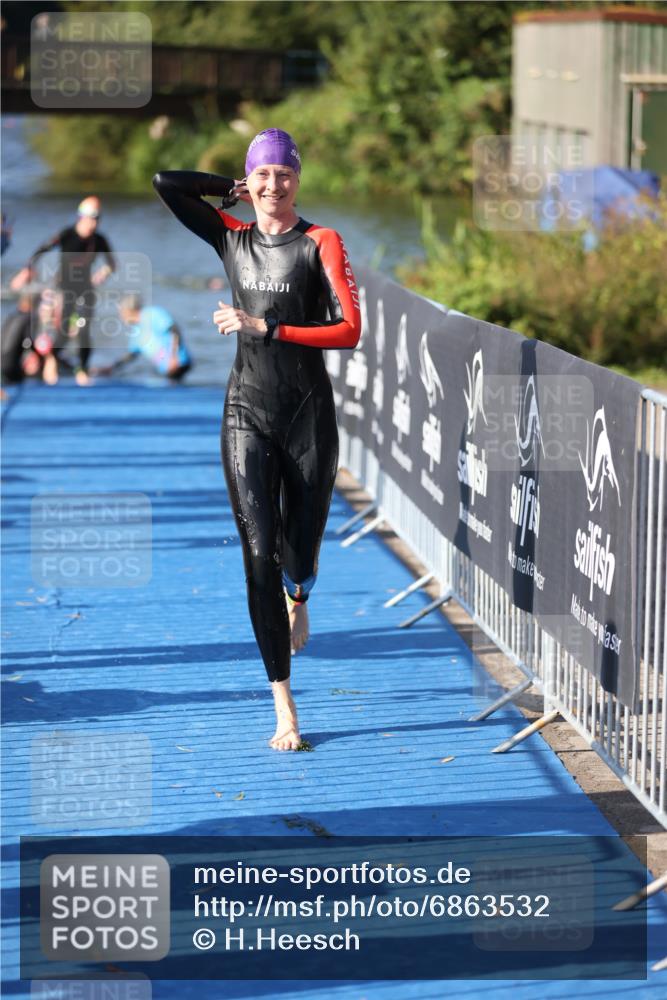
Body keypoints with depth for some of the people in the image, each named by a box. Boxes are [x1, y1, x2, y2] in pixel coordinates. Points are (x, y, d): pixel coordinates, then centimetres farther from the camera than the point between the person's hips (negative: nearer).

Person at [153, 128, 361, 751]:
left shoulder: (320, 243, -4)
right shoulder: (232, 237, 6)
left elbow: (350, 330, -14)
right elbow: (166, 183, 5)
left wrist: (265, 327, -18)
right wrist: (234, 190, 9)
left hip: (309, 413, -2)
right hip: (247, 413, 2)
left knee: (300, 556, 6)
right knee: (259, 554, -8)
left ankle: (296, 601, 49)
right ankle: (284, 710, -5)